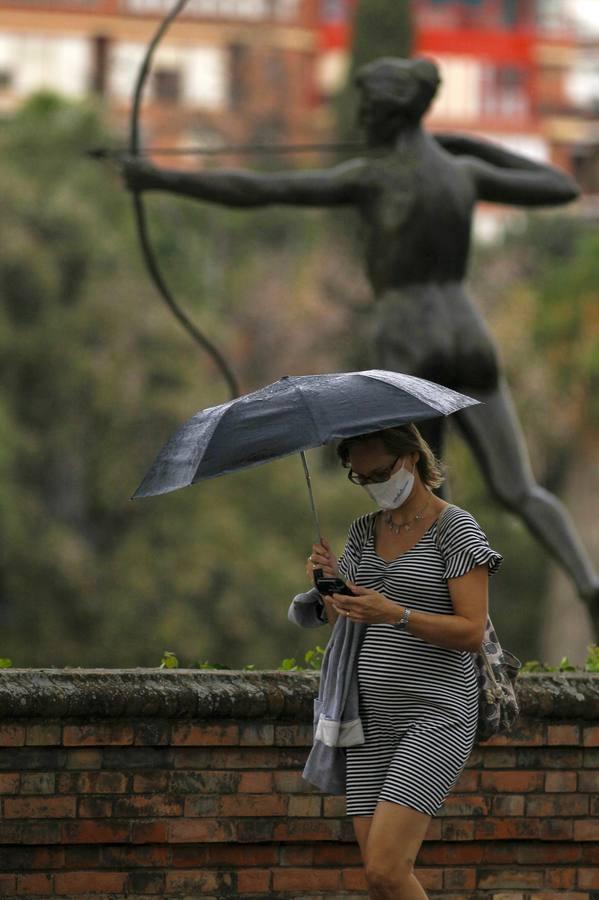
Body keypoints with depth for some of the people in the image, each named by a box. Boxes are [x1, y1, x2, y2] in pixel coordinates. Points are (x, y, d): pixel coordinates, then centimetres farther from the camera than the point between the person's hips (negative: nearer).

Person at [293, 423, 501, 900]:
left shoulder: (456, 529, -6)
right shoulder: (364, 532, 13)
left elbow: (472, 632, -13)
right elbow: (343, 626, 17)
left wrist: (395, 614, -25)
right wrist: (330, 587, -4)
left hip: (436, 715, -7)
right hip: (372, 717, 7)